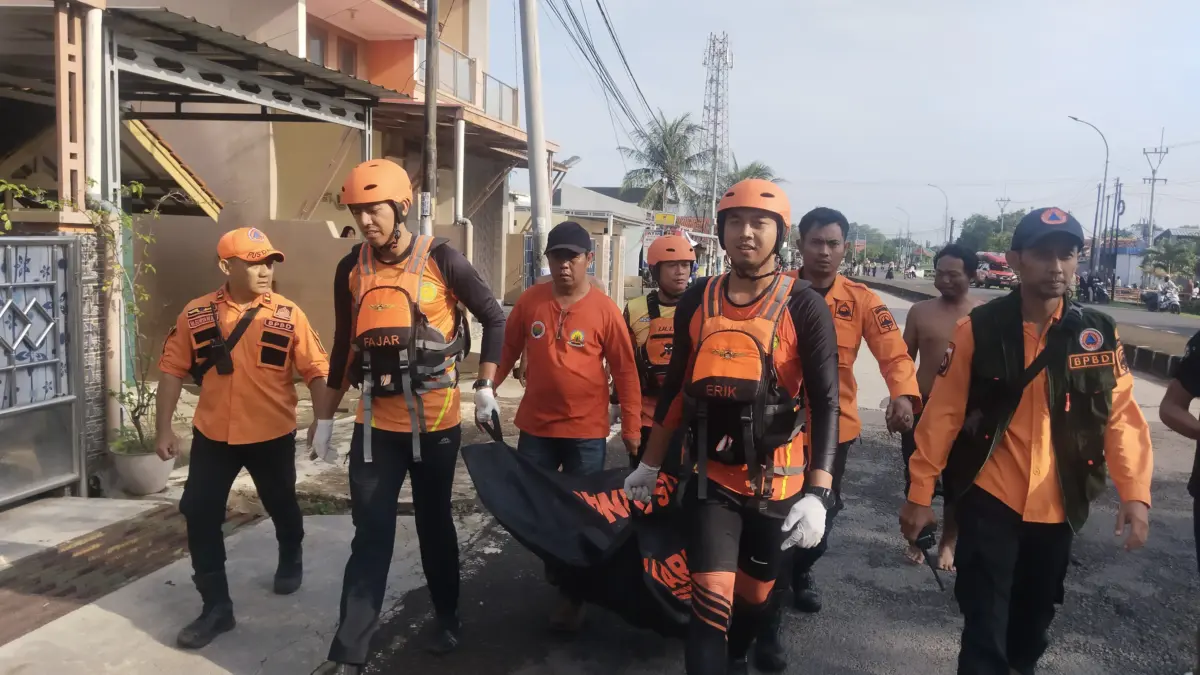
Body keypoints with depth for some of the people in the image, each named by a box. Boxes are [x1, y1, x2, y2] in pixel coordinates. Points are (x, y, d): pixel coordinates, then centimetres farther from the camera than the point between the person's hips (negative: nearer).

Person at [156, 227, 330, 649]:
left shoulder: (288, 315, -6)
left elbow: (316, 371, -6)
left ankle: (291, 558, 49)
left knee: (281, 505, 18)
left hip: (273, 434, -1)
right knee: (200, 516, 0)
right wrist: (164, 428, -2)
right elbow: (173, 371, 1)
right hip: (212, 435, 1)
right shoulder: (196, 314, -3)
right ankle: (216, 606, 12)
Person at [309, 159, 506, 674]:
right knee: (370, 535, 3)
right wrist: (325, 419, 12)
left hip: (436, 422, -2)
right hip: (376, 424, 2)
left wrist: (485, 388, -6)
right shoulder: (351, 268, 2)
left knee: (434, 525, 13)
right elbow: (344, 348, 10)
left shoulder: (440, 259, -10)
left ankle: (447, 618, 34)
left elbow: (495, 318, -2)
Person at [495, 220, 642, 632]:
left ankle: (572, 593, 25)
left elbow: (625, 371, -5)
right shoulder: (529, 301, -2)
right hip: (536, 426, 3)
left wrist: (631, 427, -5)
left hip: (587, 431, -3)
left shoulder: (605, 309, -9)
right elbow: (508, 350, 8)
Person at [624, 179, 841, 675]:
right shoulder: (697, 300, -1)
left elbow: (825, 402, -13)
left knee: (755, 592, 18)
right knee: (711, 600, -6)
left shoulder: (803, 306, -11)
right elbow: (676, 388, 9)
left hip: (776, 481, -1)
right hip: (711, 478, 1)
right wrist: (649, 465, 13)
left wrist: (817, 493, -21)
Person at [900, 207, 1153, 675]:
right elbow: (943, 414, -8)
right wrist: (919, 493, -7)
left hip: (1058, 505, 4)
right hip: (990, 499, -3)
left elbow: (1121, 414, -1)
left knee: (1037, 611, 21)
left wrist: (1135, 492, -12)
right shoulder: (979, 328, -9)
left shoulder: (1099, 333, -1)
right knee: (985, 623, -2)